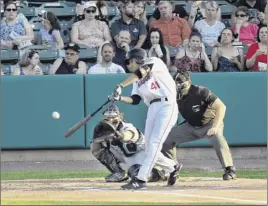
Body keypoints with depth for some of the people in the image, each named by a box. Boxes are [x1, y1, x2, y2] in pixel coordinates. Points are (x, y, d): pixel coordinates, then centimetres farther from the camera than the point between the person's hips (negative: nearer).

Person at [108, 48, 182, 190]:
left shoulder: (155, 62, -3)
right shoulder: (138, 79, 19)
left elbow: (141, 71, -21)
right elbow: (135, 100, 11)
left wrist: (121, 86, -26)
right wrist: (119, 98, -7)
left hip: (167, 105, -8)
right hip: (152, 108, 8)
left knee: (154, 143, -15)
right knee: (149, 149, 6)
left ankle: (140, 179, -20)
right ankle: (173, 168, 29)